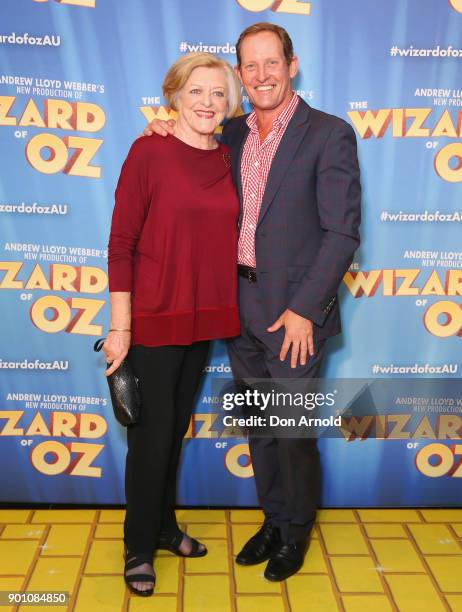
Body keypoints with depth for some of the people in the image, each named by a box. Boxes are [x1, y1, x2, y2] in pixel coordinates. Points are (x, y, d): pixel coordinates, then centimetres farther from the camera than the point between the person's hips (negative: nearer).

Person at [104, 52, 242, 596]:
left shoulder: (229, 158, 6)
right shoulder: (149, 151, -10)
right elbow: (120, 243, -12)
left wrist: (223, 313, 7)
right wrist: (120, 328, -13)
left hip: (205, 319, 5)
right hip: (154, 319, -5)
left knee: (177, 428, 19)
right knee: (151, 435, 7)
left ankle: (165, 526, 40)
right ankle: (138, 546, 29)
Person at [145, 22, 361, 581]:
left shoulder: (329, 135, -7)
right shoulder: (232, 134, 9)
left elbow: (342, 232, -11)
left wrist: (304, 310, -16)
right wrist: (164, 133, 5)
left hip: (294, 312, -5)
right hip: (241, 309, 5)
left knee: (291, 429, 7)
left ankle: (297, 529, 32)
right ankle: (273, 520, 38)